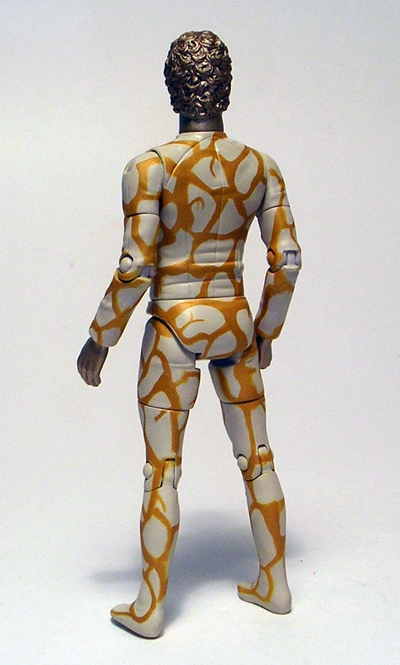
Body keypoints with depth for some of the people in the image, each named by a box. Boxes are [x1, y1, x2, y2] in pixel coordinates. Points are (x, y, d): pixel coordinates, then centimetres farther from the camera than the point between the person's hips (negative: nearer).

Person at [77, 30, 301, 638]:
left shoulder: (150, 169, -13)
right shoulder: (261, 168, 0)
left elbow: (136, 269, -16)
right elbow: (286, 261, 0)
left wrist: (99, 339, -3)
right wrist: (266, 330, 14)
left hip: (174, 330, -4)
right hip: (235, 325, 4)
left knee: (163, 472, 6)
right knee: (257, 458, 16)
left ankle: (150, 609, 20)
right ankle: (274, 585, 31)